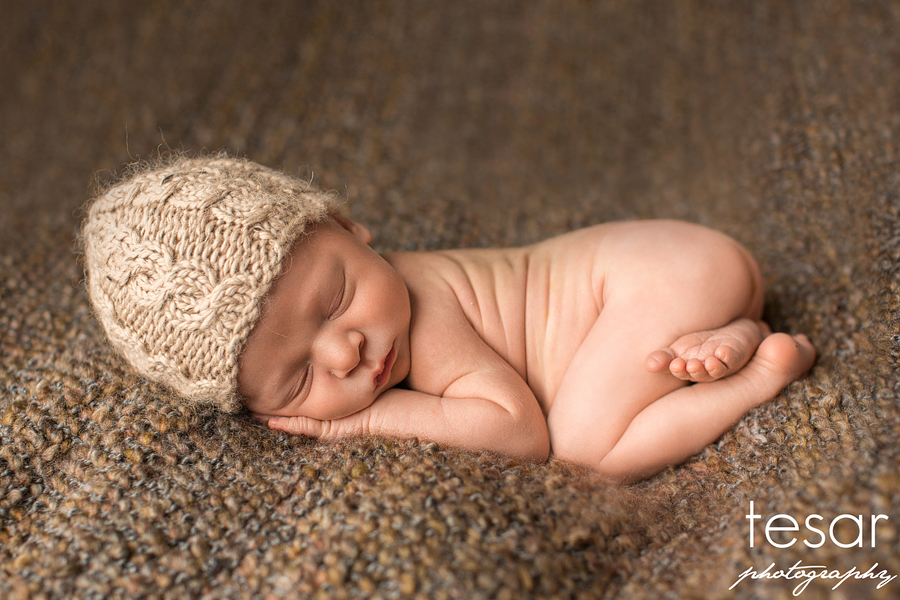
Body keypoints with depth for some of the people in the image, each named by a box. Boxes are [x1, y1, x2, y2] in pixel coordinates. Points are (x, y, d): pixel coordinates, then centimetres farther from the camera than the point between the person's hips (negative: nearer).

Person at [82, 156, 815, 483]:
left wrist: (378, 416, -26)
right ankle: (725, 344, 8)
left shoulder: (426, 314, -29)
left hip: (659, 270, -8)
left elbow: (524, 429, -29)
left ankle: (773, 364, -10)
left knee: (586, 439, -21)